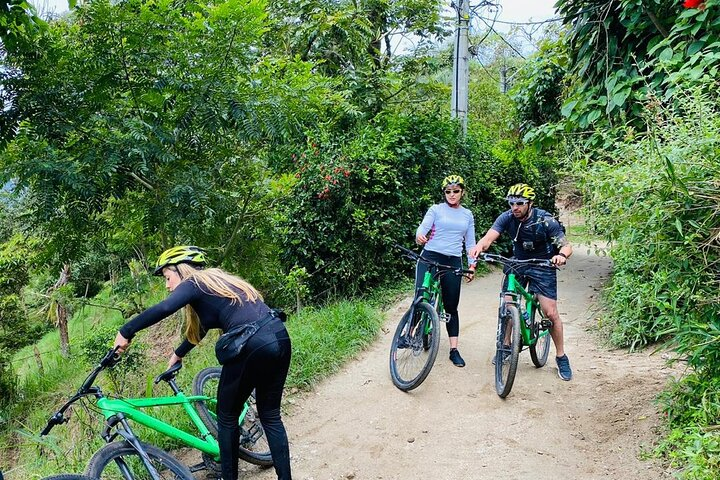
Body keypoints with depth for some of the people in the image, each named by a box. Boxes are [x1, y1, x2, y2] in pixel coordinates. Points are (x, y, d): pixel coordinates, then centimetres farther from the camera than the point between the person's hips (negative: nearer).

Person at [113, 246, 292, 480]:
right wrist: (177, 354, 49)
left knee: (227, 417, 13)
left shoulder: (193, 283, 5)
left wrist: (125, 332, -9)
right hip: (280, 336, 8)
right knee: (271, 416, 18)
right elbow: (201, 327, 40)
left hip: (253, 345, -8)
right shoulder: (216, 280, 28)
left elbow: (164, 308, -17)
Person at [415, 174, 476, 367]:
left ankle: (454, 350, 9)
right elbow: (423, 227, -10)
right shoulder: (436, 210, 5)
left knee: (451, 307, 4)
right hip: (430, 257, -2)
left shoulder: (467, 215, 15)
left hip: (453, 262, 2)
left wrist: (472, 265, 6)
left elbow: (470, 242, 17)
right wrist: (419, 236, -33)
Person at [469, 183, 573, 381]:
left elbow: (566, 245, -22)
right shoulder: (507, 217, -14)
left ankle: (561, 357, 12)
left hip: (542, 267, -3)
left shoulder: (545, 221, -22)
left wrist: (561, 255, -46)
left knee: (551, 314, -7)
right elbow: (489, 236, -28)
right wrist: (479, 246, -52)